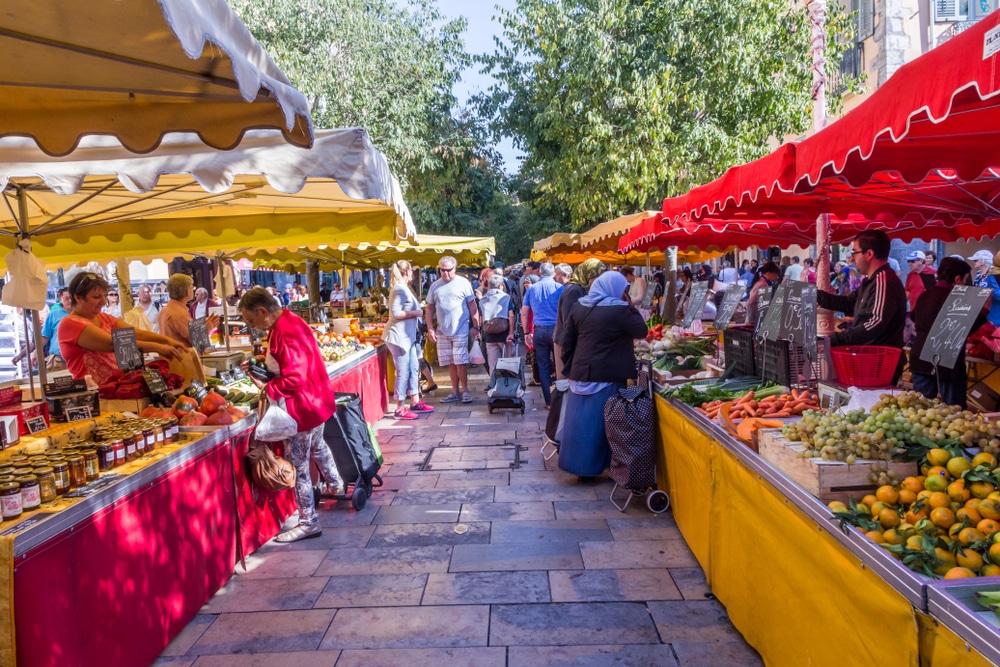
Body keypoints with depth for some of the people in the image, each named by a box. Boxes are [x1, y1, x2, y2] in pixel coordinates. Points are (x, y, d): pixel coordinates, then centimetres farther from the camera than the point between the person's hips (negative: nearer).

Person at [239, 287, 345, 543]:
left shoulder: (284, 334, -27)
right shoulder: (291, 321, 4)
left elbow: (293, 380, -30)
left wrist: (267, 390, -18)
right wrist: (263, 366, 5)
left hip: (302, 407, -11)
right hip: (316, 399, 11)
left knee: (298, 465, 1)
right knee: (317, 446, 32)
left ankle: (308, 523, 12)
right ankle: (337, 486, 55)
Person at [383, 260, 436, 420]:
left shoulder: (404, 288, 15)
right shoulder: (399, 289, -16)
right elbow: (396, 313, -23)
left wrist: (416, 312, 6)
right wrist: (415, 313, -13)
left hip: (408, 336, 10)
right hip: (398, 336, -10)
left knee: (414, 369, 14)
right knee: (403, 372, -5)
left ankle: (415, 403, 24)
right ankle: (399, 409, 2)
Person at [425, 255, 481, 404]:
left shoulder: (463, 283, -3)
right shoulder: (435, 285, 7)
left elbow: (472, 306, -2)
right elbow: (430, 308, 11)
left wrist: (476, 326, -5)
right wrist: (430, 328, 3)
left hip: (460, 330, -4)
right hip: (442, 331, 4)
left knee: (460, 362, -4)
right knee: (451, 363, 9)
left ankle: (465, 390, 9)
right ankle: (455, 392, 18)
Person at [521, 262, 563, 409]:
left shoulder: (532, 289, 7)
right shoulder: (559, 287, -2)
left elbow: (524, 313, 8)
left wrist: (526, 333, 15)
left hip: (539, 330, 2)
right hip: (556, 329, -2)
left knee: (543, 367, 7)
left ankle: (549, 401, 10)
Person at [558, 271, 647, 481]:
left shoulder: (578, 307, 6)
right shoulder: (620, 310, -12)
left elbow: (567, 341, 9)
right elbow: (642, 331, -2)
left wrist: (570, 369, 16)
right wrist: (631, 309, 7)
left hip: (581, 373, 6)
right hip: (608, 375, -5)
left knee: (580, 419, 11)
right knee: (602, 421, 7)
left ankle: (579, 466, 19)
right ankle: (592, 467, 16)